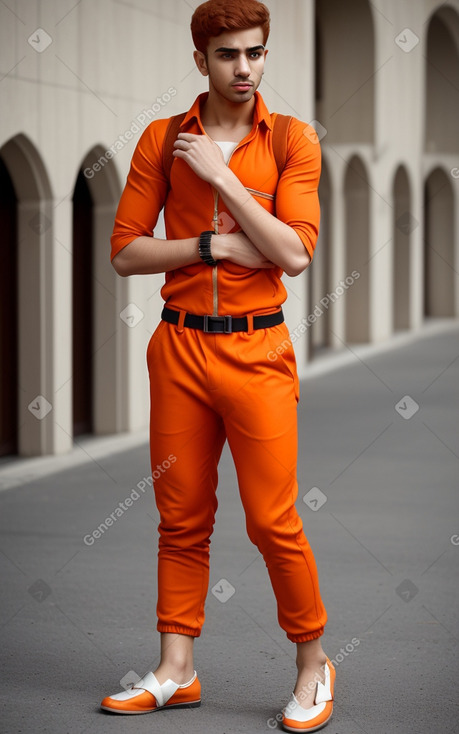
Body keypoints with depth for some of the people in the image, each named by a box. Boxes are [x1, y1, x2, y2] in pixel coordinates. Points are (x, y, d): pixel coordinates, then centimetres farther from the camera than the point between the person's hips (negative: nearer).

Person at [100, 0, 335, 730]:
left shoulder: (293, 141, -1)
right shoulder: (161, 140, 4)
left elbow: (296, 254, -11)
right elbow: (125, 251, 1)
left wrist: (222, 177, -13)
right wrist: (216, 245, -10)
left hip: (257, 350, -2)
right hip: (180, 346, 3)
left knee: (273, 520, -3)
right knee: (181, 517, 9)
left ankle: (314, 663, 16)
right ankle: (176, 672, 19)